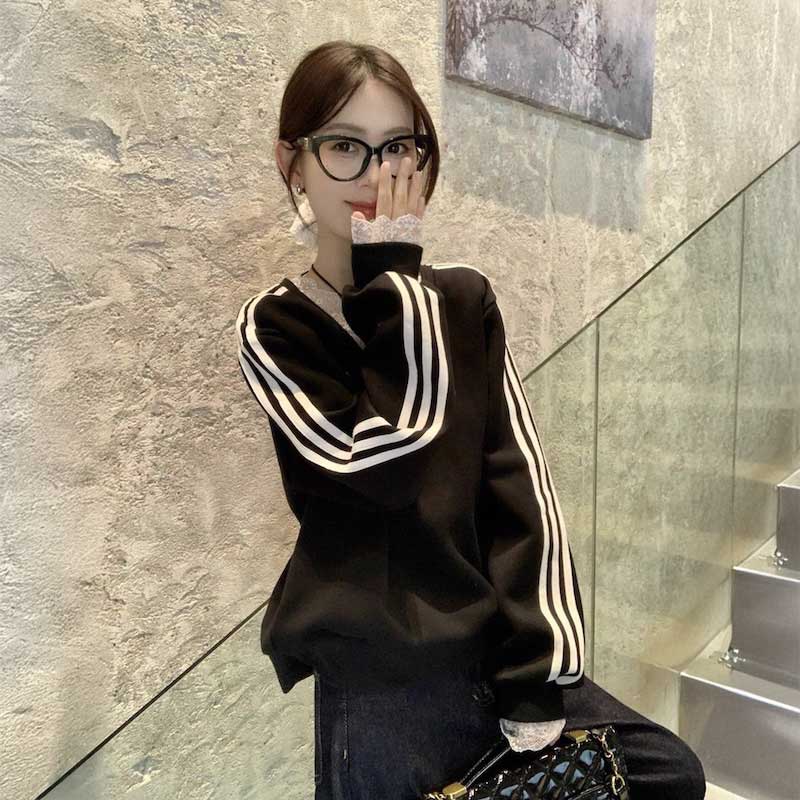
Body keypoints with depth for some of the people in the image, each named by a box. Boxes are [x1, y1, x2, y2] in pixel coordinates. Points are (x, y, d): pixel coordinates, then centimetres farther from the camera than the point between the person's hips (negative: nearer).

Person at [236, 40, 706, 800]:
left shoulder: (465, 299, 1)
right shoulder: (273, 329, -7)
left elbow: (520, 483, -4)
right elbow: (384, 468, -21)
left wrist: (536, 681, -8)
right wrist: (390, 284, -16)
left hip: (499, 657, 4)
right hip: (382, 687, -3)